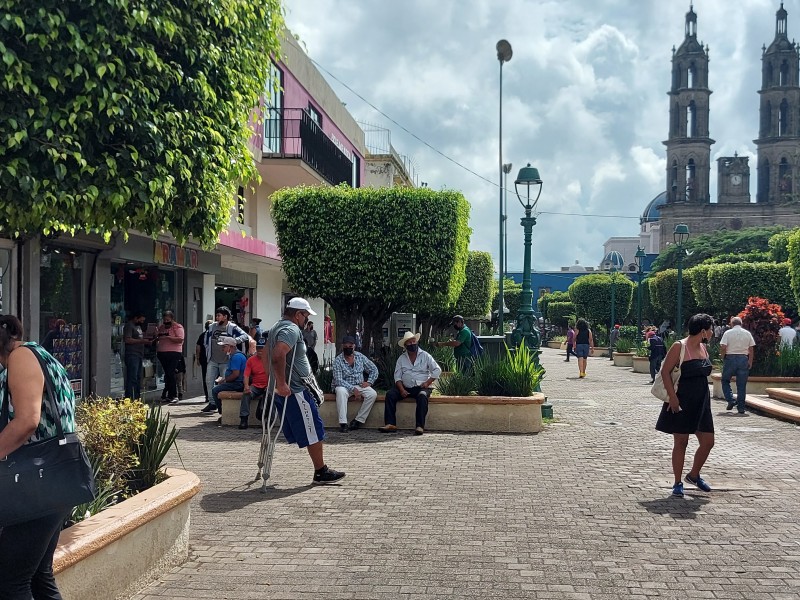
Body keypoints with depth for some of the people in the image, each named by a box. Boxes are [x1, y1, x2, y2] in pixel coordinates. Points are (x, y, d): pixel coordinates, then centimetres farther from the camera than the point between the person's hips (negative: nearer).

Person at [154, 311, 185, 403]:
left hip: (174, 353, -6)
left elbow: (180, 339, -13)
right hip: (162, 353, 6)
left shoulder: (178, 327, -1)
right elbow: (156, 339, 24)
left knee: (171, 373, -11)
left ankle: (173, 395, -6)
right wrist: (157, 338, 0)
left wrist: (167, 337, -19)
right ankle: (168, 395, 12)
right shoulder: (161, 327, 18)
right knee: (167, 374, 8)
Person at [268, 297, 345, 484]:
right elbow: (278, 355, -31)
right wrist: (282, 383, -29)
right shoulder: (292, 329, -15)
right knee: (314, 432, -1)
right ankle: (321, 472, 6)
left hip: (284, 390, 10)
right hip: (295, 391, -10)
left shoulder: (276, 328, 18)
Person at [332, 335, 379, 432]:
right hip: (345, 386, -3)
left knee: (372, 394, -25)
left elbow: (374, 369, 12)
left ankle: (358, 420, -18)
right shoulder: (338, 360, -7)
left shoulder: (360, 357, 4)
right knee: (340, 391, -38)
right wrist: (353, 389, -25)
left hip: (359, 385, 3)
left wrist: (369, 382, -5)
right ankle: (343, 423, -39)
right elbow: (338, 380, -16)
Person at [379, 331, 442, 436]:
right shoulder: (401, 358, 13)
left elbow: (437, 370, 2)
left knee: (422, 396, -37)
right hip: (406, 388, 3)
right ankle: (390, 424, -25)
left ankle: (420, 426, -39)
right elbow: (397, 376, 7)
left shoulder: (425, 356, 6)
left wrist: (428, 382, -10)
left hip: (421, 387, -3)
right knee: (390, 394, -21)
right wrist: (401, 389, -10)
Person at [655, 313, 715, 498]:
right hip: (682, 402, -7)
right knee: (681, 442, 1)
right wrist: (672, 396, -20)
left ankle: (694, 475, 29)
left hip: (701, 402, 7)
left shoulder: (703, 348, 10)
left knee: (708, 442, 8)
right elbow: (665, 372, -15)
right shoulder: (679, 347, -13)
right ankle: (677, 483, 12)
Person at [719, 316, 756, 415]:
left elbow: (723, 347, -9)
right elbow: (751, 349, 4)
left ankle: (731, 400, -3)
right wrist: (750, 362, 8)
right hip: (743, 359, 3)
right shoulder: (747, 333, 7)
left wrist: (723, 358, 4)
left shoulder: (728, 333, -2)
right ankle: (741, 408, 7)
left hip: (730, 358, -2)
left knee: (725, 381, 14)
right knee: (742, 385, 5)